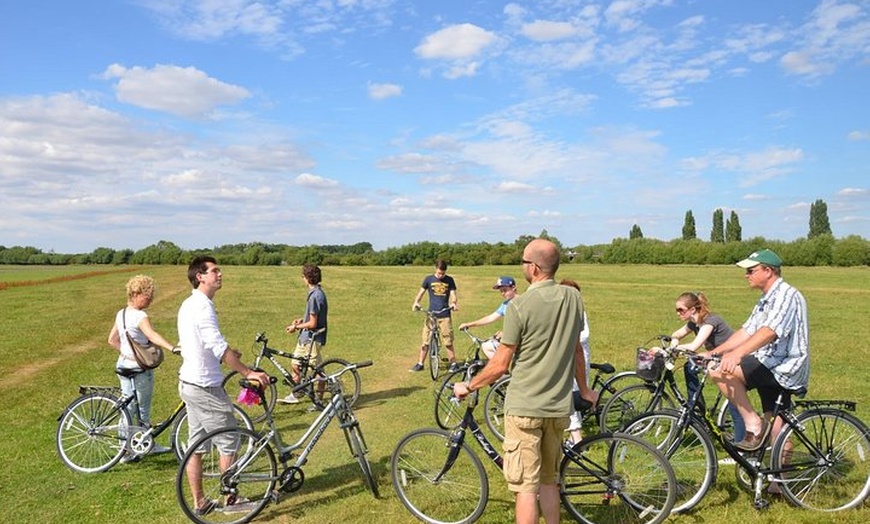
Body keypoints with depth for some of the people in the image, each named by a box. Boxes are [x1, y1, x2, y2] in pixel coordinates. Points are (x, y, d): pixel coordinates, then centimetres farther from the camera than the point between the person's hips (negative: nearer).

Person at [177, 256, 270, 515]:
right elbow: (217, 346, -28)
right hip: (205, 387, -10)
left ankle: (199, 503, 24)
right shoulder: (203, 306, -20)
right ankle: (230, 499, 16)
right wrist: (248, 372, -28)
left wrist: (228, 353, 23)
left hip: (189, 383, 10)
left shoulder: (189, 304, 11)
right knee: (229, 444, 4)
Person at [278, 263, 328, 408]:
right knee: (295, 365, 17)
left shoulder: (315, 296, -23)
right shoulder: (317, 292, 8)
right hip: (305, 337, 10)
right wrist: (301, 319, 10)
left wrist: (296, 327, -10)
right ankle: (294, 396, 31)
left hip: (313, 339, -10)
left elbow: (312, 323, -22)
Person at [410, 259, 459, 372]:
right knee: (425, 341, 3)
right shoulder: (429, 279, 3)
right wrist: (416, 302, -14)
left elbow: (453, 294, -1)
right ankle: (420, 364, 14)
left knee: (448, 342, 1)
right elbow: (421, 292, 5)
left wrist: (454, 303, -23)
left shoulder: (450, 280, 3)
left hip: (445, 315, 0)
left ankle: (453, 364, 12)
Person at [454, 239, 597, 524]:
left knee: (525, 486, 3)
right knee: (549, 480, 21)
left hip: (524, 407, -6)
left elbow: (501, 364, -12)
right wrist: (584, 389, 26)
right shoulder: (573, 298, 0)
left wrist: (467, 387, 3)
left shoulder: (519, 306, -17)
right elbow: (576, 350, 11)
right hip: (559, 407, 6)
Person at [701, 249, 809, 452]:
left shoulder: (786, 295, -14)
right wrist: (712, 353, 5)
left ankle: (753, 423, -13)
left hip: (784, 367, -10)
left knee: (721, 371, -22)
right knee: (776, 424, 14)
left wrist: (736, 354, -43)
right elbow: (746, 332, 14)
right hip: (772, 368, 10)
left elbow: (768, 332, -30)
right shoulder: (766, 300, 18)